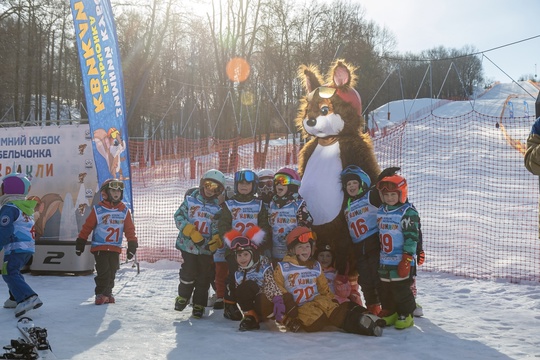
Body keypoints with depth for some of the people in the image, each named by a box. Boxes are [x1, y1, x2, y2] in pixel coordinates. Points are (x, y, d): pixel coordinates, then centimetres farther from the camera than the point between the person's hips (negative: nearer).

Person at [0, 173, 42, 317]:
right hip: (29, 246, 10)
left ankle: (27, 297, -30)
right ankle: (16, 298, 25)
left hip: (15, 247, -10)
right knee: (14, 272, 24)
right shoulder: (26, 208, 18)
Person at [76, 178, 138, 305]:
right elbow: (87, 227, -2)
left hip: (115, 248, 4)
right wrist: (80, 243, -1)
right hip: (99, 247, -4)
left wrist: (132, 245, 4)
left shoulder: (124, 211, 3)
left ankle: (107, 294, 24)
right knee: (104, 272, -11)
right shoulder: (98, 210, -7)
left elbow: (130, 229, 7)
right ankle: (100, 294, 0)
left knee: (111, 272, 10)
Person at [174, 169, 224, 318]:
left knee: (203, 278, 6)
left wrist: (215, 241, -20)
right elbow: (179, 216, -6)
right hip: (188, 244, -2)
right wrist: (193, 233, -17)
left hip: (207, 249, 2)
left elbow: (219, 229, 1)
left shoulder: (219, 207, 3)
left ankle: (199, 305, 20)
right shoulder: (190, 200, -1)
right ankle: (183, 297, 22)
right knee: (189, 272, -4)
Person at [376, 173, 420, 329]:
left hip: (401, 262, -7)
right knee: (385, 288, 14)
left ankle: (406, 315, 13)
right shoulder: (381, 211, 10)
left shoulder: (408, 212, -13)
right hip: (384, 261, 7)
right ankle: (389, 313, 28)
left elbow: (412, 237, -16)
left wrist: (407, 259, -20)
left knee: (401, 289, -2)